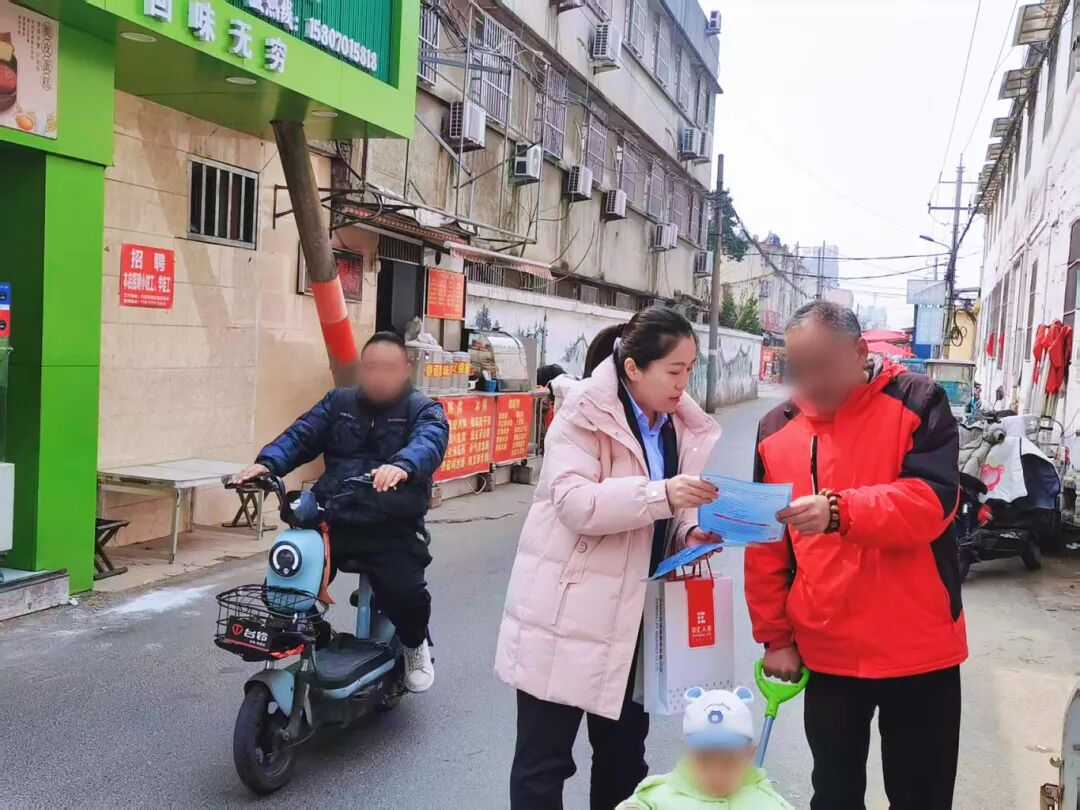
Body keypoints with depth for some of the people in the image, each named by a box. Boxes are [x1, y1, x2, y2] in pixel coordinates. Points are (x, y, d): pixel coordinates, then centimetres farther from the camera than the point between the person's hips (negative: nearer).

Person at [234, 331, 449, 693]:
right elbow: (301, 435, 2)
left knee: (405, 594, -23)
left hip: (392, 527, -3)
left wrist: (402, 465, -42)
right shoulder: (337, 403, 17)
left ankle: (415, 645, 14)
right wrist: (267, 462, -19)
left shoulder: (424, 410, 4)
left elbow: (429, 442, -18)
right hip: (330, 520, 4)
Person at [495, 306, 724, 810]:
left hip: (634, 614, 7)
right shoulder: (585, 413, -15)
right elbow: (575, 504, -26)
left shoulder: (680, 425, 7)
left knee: (624, 751, 21)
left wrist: (689, 532, -5)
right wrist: (661, 493, -34)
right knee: (544, 759, 5)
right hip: (567, 611, -7)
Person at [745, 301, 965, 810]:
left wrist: (840, 510, -35)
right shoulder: (776, 429, 1)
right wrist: (775, 635, 4)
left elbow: (934, 499, -20)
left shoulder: (917, 402, -7)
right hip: (825, 653, 3)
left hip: (916, 649, -2)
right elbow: (765, 547, 4)